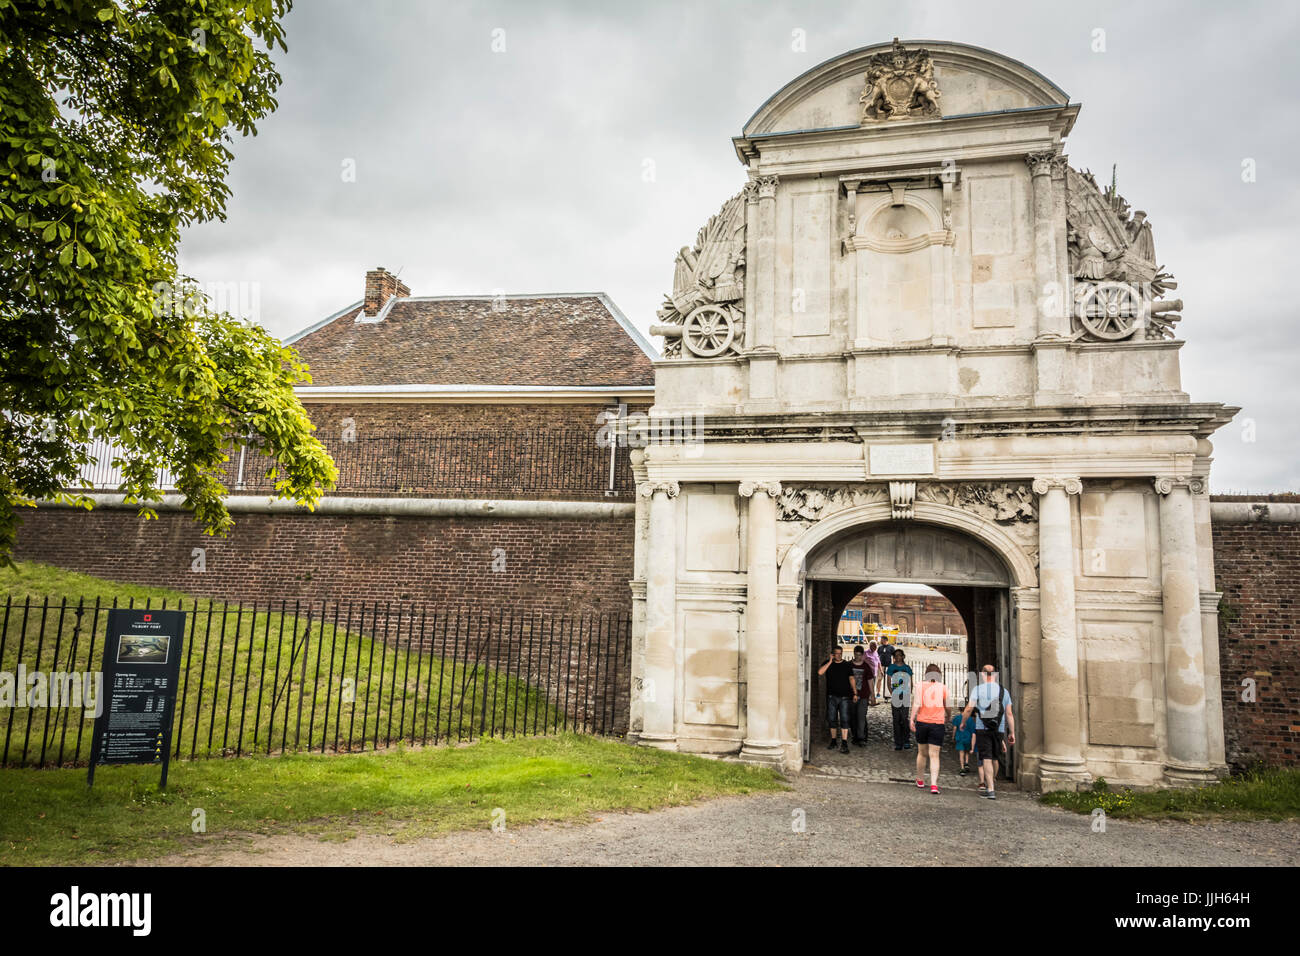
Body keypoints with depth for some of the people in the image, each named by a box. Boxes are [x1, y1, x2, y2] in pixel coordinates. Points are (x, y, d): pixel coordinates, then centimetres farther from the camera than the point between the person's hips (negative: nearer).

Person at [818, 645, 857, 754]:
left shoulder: (847, 665, 7)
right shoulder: (828, 663, 5)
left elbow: (851, 679, 10)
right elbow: (820, 672, -11)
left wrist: (854, 693, 2)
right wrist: (830, 662, -12)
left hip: (845, 696, -1)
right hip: (831, 696, 1)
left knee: (845, 719, -8)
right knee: (832, 719, 7)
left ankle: (844, 743, -9)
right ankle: (833, 740, 20)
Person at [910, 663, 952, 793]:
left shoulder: (921, 685, 1)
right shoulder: (943, 687, 2)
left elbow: (917, 704, -9)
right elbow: (948, 707, 5)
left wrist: (912, 719, -8)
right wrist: (948, 718, 24)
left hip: (922, 722, 1)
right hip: (938, 724, -1)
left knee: (922, 753, 17)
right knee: (934, 755, 1)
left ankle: (920, 780, 30)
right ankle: (934, 784, -11)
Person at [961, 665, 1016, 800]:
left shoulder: (978, 689, -3)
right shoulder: (1004, 691, 6)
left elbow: (969, 709, -9)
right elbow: (1009, 714, 5)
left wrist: (962, 723, 6)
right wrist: (1012, 733, 9)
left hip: (982, 729, -3)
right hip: (999, 730, 3)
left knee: (986, 759, -4)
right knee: (994, 758, 20)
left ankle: (990, 789, -12)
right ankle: (992, 780, 38)